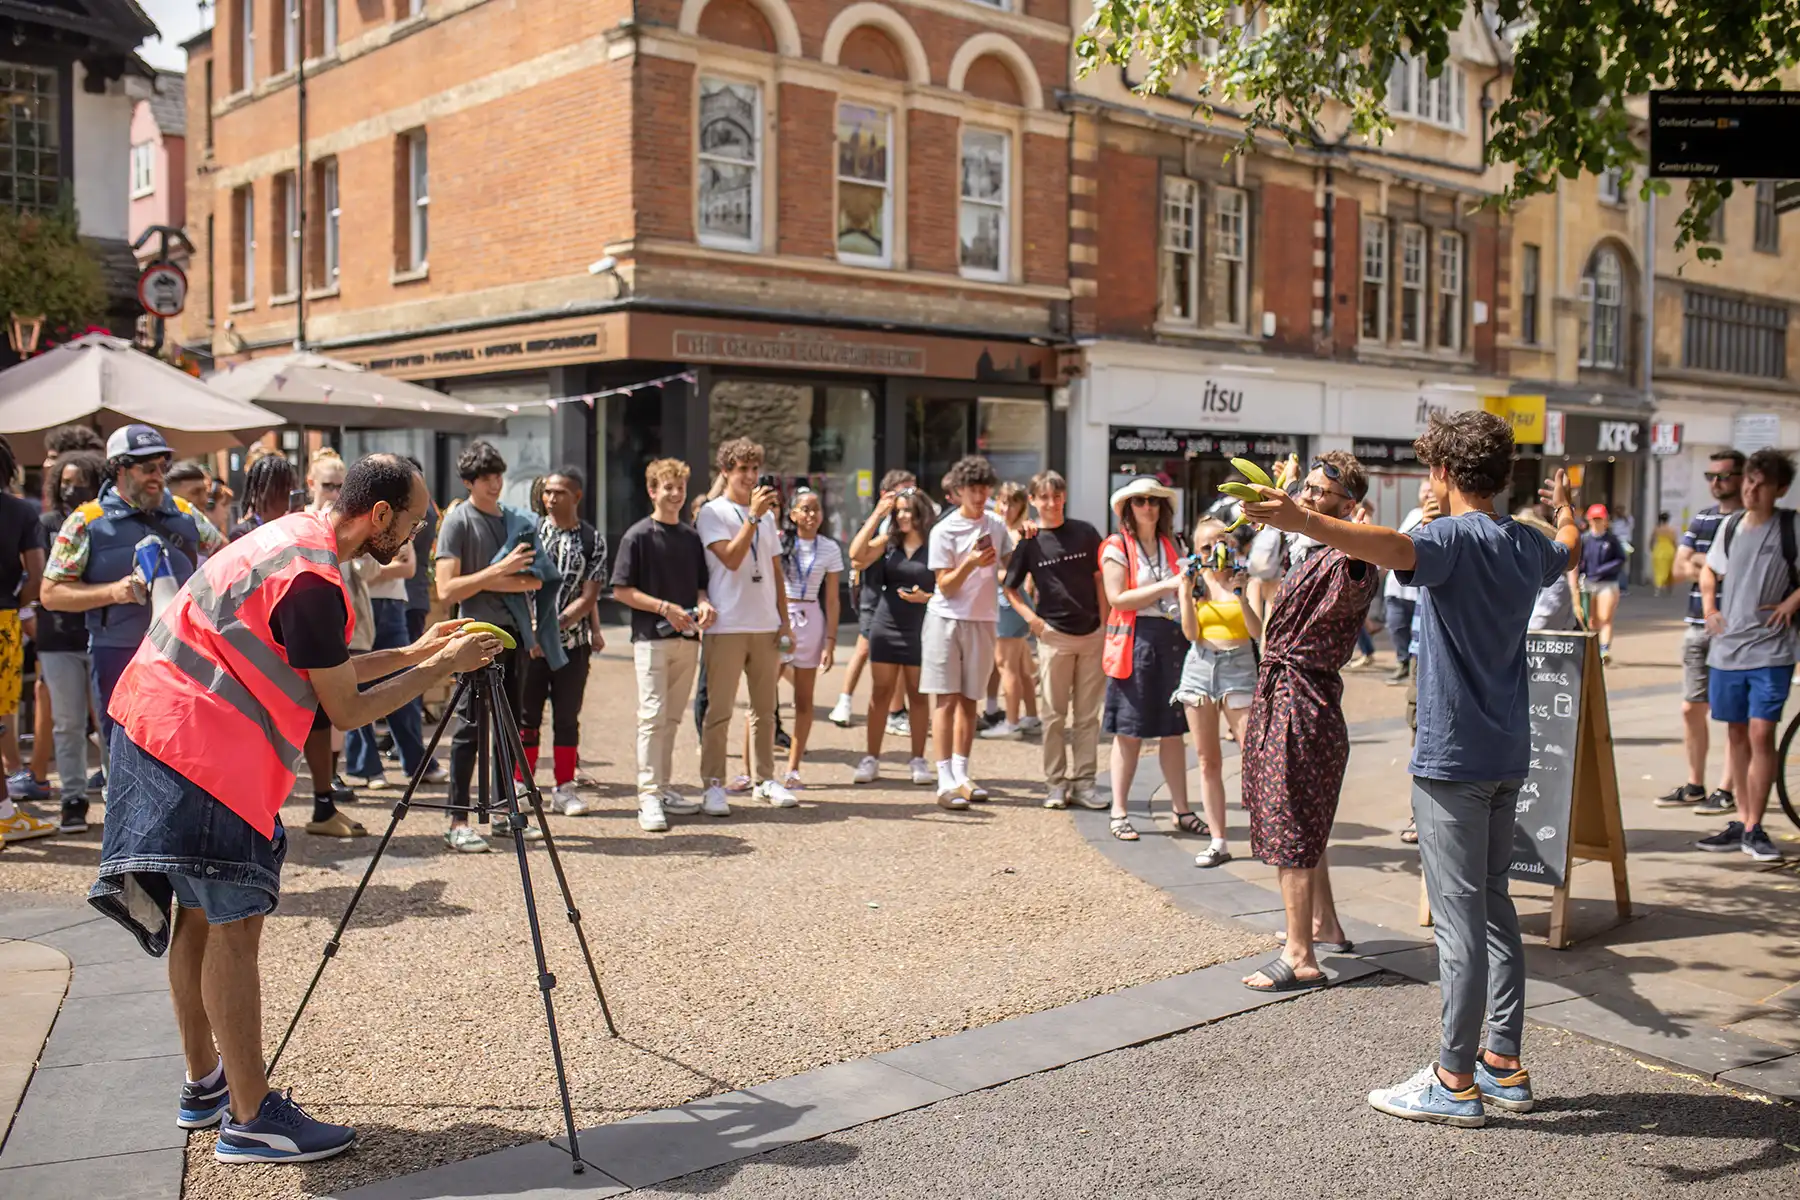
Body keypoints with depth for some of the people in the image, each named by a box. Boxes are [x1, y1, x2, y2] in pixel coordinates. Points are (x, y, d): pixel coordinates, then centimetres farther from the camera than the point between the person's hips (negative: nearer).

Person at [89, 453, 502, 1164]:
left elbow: (321, 671, 19)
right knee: (235, 921, -7)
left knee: (200, 912, 15)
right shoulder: (312, 579, -20)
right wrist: (442, 668, -5)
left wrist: (414, 653, 18)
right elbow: (347, 710, -13)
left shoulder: (294, 538, 11)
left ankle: (206, 1085, 25)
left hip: (160, 726, 11)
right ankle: (251, 1120, -2)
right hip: (203, 749, -11)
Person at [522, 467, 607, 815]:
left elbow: (589, 596, -4)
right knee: (527, 715, 3)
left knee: (568, 717, 7)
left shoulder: (591, 539, 2)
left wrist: (556, 625, -17)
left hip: (572, 642, 0)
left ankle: (565, 789, 16)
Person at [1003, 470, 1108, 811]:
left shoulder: (1085, 533, 3)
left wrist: (1106, 623, 3)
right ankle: (1055, 782, 11)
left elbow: (1099, 579, 8)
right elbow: (1010, 588, 5)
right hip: (1054, 635, -2)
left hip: (1092, 634, 2)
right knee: (1054, 714, 3)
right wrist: (1031, 618, -8)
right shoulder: (1029, 541, -1)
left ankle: (1083, 780, 14)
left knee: (1088, 714, 6)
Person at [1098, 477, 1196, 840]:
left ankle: (1181, 810, 15)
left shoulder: (1170, 546, 15)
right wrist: (1166, 586, -15)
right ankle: (1119, 812, 7)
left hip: (1173, 639, 5)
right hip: (1135, 641, -5)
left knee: (1173, 730, 8)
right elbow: (1117, 598, -13)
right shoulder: (1117, 547, -2)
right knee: (1129, 732, -1)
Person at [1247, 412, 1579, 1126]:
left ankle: (1456, 1082, 3)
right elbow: (1570, 552, 36)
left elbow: (1394, 549, -38)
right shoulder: (1525, 544, 11)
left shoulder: (1455, 538, -15)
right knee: (1493, 906, 17)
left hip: (1453, 758, -9)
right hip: (1507, 755, 9)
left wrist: (1300, 521, -52)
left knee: (1459, 917, -4)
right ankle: (1505, 1065, 24)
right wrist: (1565, 508, 58)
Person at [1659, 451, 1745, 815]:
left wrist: (1701, 561, -9)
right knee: (1692, 708, 10)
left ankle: (1726, 791, 5)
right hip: (1699, 625, 6)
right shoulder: (1701, 519, 14)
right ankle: (1694, 787, 20)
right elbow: (1680, 568, 7)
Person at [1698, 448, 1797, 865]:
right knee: (1737, 735, 10)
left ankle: (1754, 829, -2)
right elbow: (1710, 569, 24)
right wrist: (1709, 606, 10)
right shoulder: (1730, 525, 8)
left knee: (1761, 734, -10)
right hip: (1727, 647, 5)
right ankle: (1741, 823, 19)